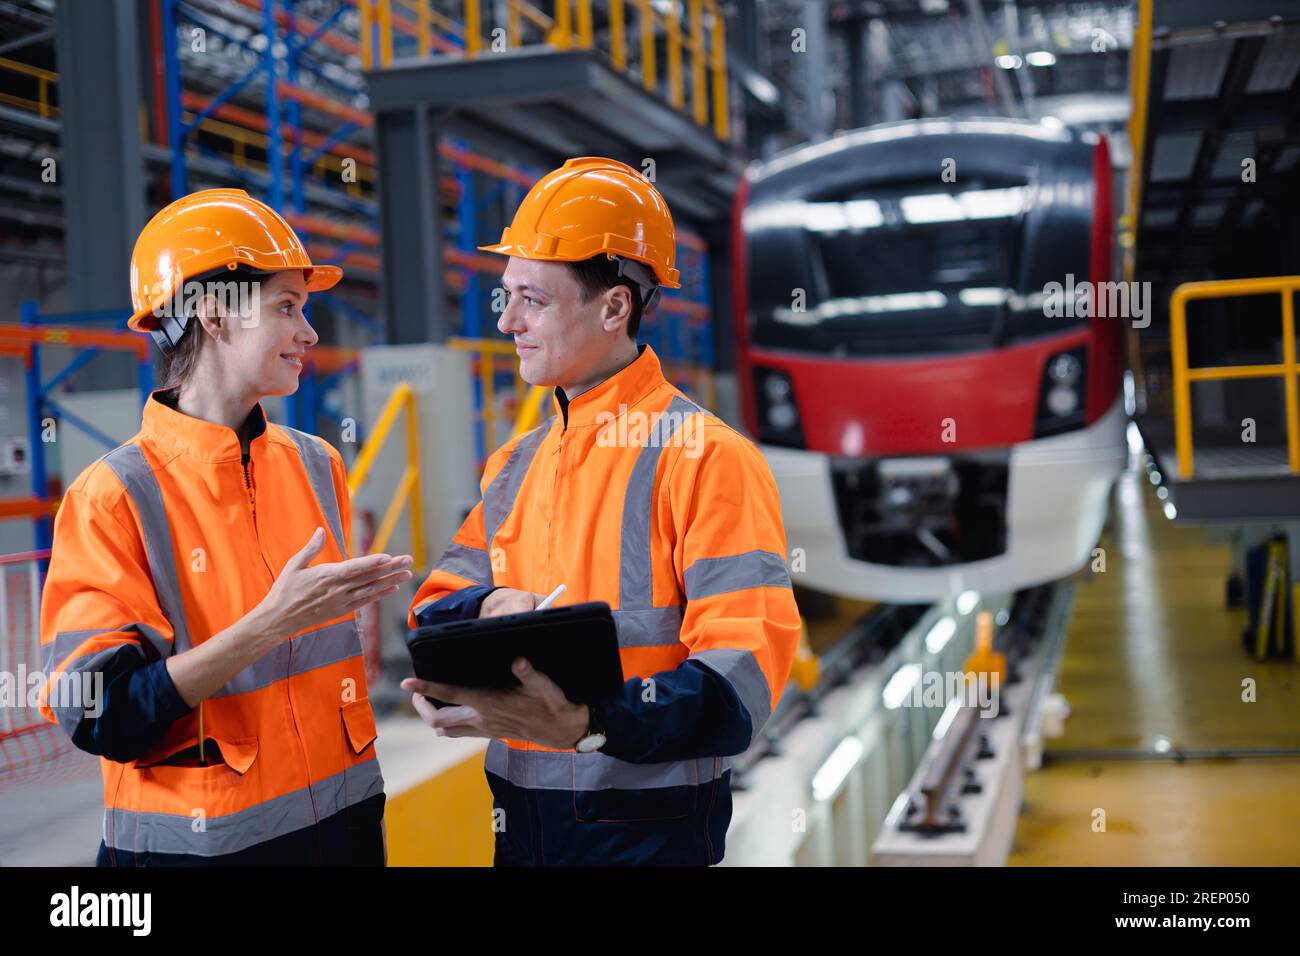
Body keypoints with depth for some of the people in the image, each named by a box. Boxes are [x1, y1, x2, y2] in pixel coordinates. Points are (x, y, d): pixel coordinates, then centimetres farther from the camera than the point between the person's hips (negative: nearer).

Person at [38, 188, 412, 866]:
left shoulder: (317, 467, 4)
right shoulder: (113, 497, -13)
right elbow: (100, 718, -20)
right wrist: (270, 623, -26)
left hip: (344, 816, 5)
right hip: (198, 841, -5)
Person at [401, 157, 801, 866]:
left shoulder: (705, 457, -14)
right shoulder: (515, 465, 10)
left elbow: (743, 674, -21)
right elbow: (435, 611, 13)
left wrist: (585, 722, -34)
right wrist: (490, 609, -9)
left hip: (650, 830, -6)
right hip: (520, 824, 7)